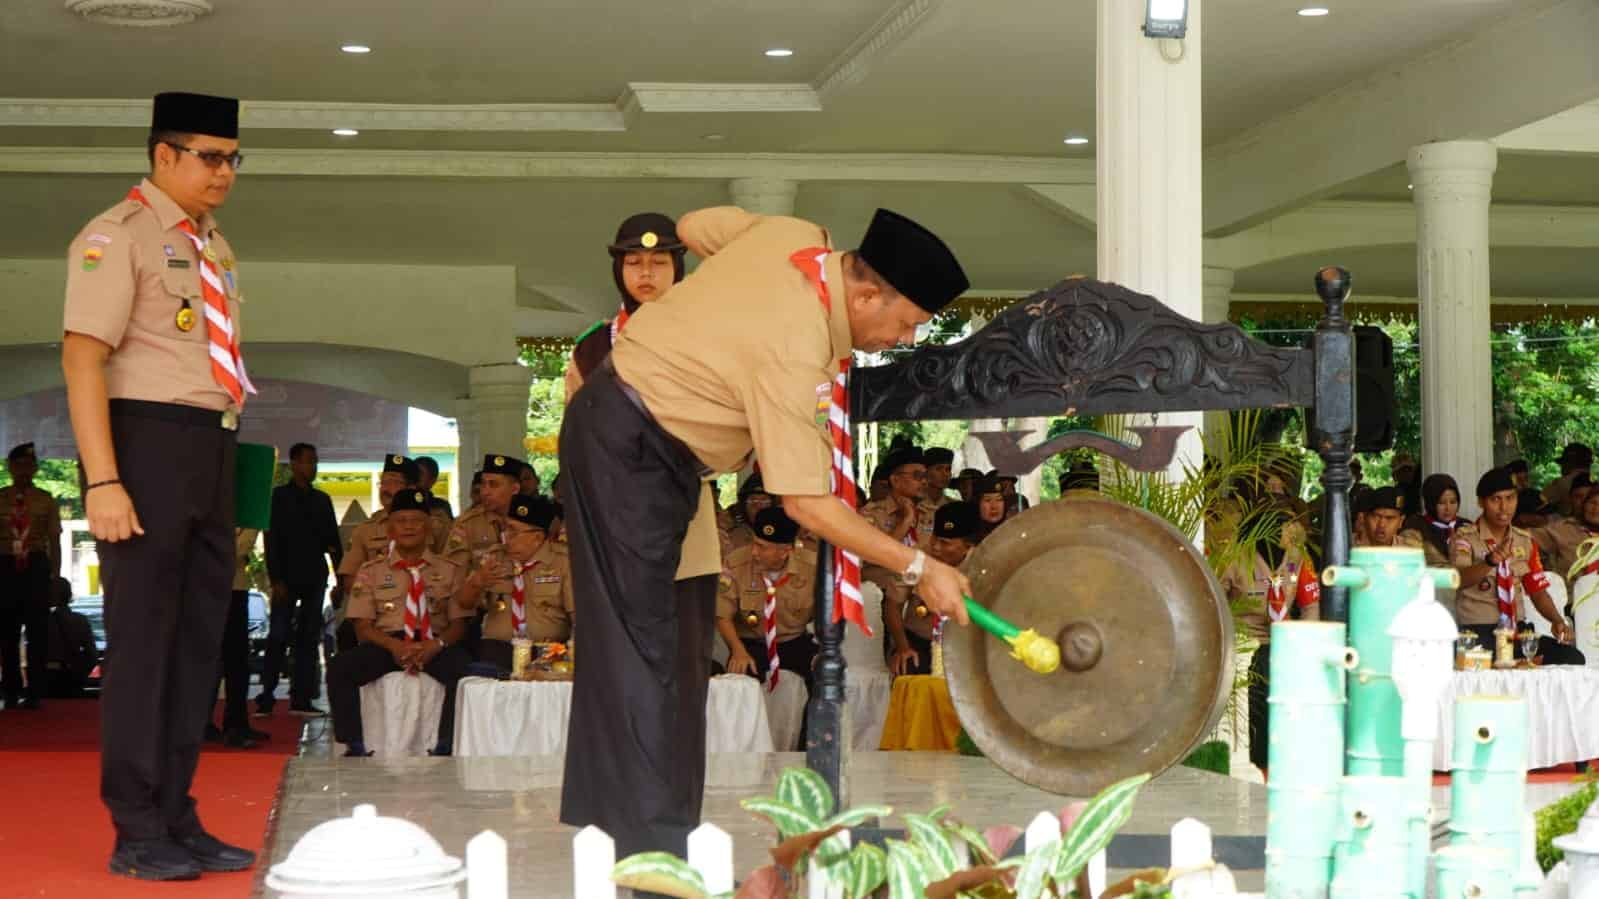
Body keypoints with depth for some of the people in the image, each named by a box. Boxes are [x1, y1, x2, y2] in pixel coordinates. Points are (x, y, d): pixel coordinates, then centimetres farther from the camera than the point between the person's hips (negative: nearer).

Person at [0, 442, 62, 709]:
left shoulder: (46, 500, 6)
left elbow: (54, 541, 5)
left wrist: (55, 576, 0)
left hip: (37, 567, -1)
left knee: (38, 630, -2)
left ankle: (34, 692, 2)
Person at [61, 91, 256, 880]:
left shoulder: (214, 248, 17)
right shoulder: (117, 236, -8)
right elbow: (82, 357, -15)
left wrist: (229, 472, 11)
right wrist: (103, 482, -22)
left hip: (213, 452, 8)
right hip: (149, 439, -8)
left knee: (199, 638, 10)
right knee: (143, 637, -3)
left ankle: (177, 822, 19)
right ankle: (138, 835, 6)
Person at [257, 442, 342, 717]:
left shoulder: (322, 499, 15)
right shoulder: (279, 496, 3)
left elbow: (333, 541, 15)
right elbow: (272, 540, -3)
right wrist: (275, 579, -12)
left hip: (315, 578, 4)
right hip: (288, 578, -4)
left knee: (309, 638, 2)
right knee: (279, 636, -9)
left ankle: (301, 698, 2)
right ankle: (266, 697, -7)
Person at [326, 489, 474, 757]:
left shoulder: (449, 571, 14)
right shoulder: (371, 572, 13)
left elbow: (459, 624, 7)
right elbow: (363, 627, 5)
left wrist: (436, 645, -16)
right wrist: (394, 645, -17)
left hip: (435, 646, -1)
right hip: (384, 644, 1)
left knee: (462, 664, -35)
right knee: (339, 668, -28)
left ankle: (445, 746, -28)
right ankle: (354, 746, -23)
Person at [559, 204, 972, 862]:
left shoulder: (792, 234, -6)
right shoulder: (796, 350, -30)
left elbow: (692, 229, 13)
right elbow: (806, 503, -28)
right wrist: (918, 567, -23)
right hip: (627, 445, -10)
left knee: (681, 626, 13)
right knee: (641, 639, -10)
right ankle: (650, 834, -8)